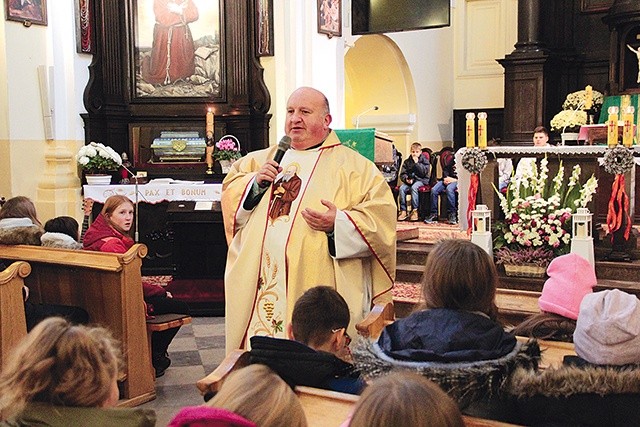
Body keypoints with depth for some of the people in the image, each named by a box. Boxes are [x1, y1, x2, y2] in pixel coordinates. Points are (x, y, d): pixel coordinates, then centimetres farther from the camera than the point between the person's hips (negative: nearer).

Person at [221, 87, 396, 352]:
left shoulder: (354, 166, 2)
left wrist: (338, 223, -20)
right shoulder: (264, 159, 18)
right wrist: (254, 181, 0)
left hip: (320, 288, -4)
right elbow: (230, 195, 19)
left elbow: (381, 216, -6)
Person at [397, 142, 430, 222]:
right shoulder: (407, 161, 11)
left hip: (421, 180, -4)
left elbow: (424, 172, -11)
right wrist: (406, 179, -11)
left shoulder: (424, 160, 2)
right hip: (409, 180, 4)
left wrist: (417, 163, -14)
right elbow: (402, 174, 10)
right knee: (402, 188, -26)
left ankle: (415, 211, -30)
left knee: (414, 187, -36)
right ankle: (403, 211, -22)